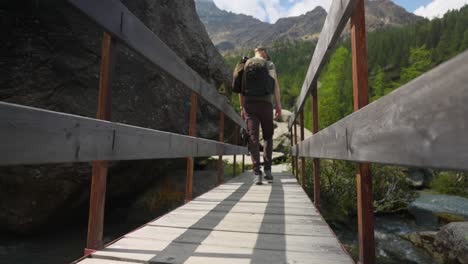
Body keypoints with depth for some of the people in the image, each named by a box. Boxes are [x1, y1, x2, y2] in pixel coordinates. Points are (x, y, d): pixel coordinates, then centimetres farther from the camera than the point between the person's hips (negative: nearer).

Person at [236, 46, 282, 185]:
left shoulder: (245, 65, 14)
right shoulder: (269, 64, 6)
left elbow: (241, 88, 11)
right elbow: (275, 85, -2)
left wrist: (242, 108, 13)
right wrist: (278, 106, -1)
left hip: (249, 104, 2)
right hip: (265, 104, -2)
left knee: (253, 137, -1)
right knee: (268, 136, 13)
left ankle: (257, 173, -7)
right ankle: (267, 168, 6)